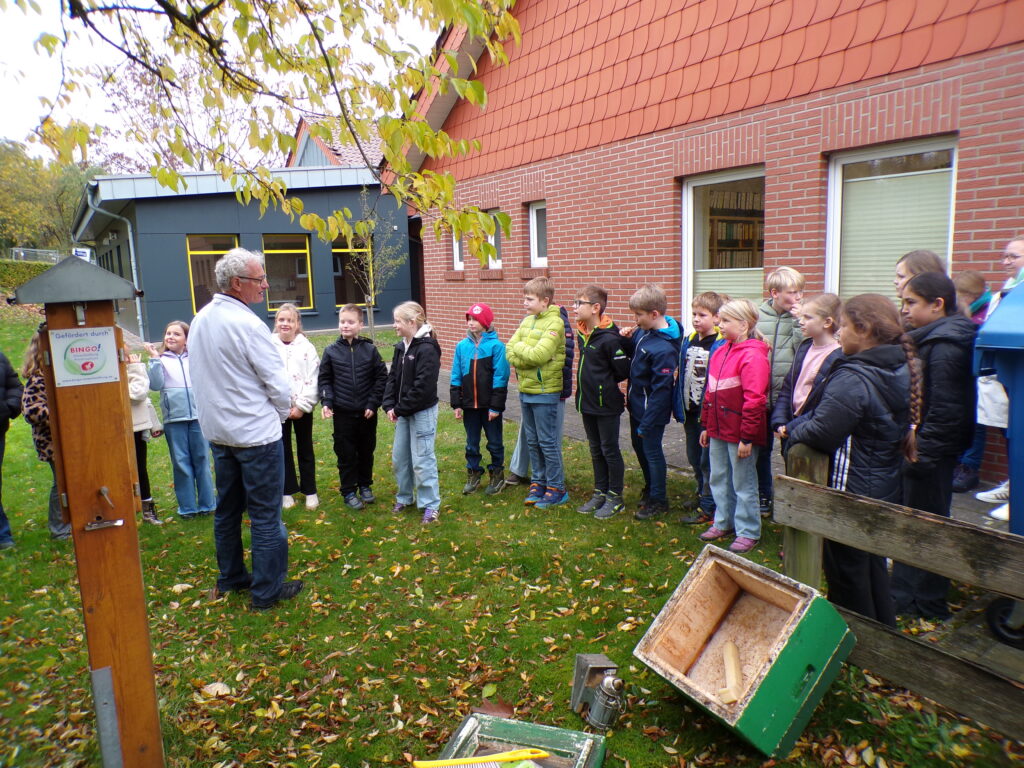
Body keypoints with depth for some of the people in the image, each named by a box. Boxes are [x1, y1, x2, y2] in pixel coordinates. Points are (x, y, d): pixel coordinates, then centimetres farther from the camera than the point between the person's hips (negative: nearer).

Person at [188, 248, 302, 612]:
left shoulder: (200, 320, 5)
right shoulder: (246, 324, -20)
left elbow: (201, 375, 13)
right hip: (256, 434, -8)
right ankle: (267, 590, 11)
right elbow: (277, 382, -17)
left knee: (227, 508, 19)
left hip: (218, 431, 9)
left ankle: (230, 577, 33)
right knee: (265, 514, 2)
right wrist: (282, 412, 3)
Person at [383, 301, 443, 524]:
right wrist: (389, 405, -3)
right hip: (403, 412, 8)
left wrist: (400, 409, -17)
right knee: (399, 457, 15)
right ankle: (404, 497, 32)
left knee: (422, 460, -2)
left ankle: (431, 505, 11)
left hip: (422, 412, -8)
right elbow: (393, 377, 10)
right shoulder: (401, 347, 9)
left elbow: (423, 387, -22)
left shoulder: (427, 349, -18)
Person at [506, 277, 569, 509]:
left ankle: (556, 488, 13)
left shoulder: (554, 323, -14)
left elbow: (538, 355, -24)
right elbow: (510, 351, 4)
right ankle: (538, 482, 28)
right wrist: (525, 359, -14)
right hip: (525, 390, 7)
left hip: (544, 392, -7)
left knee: (548, 442, 1)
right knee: (532, 441, 15)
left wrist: (519, 347, -9)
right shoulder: (527, 321, 10)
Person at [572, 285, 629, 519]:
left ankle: (615, 498, 18)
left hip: (607, 404, -8)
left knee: (610, 451, 4)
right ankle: (600, 493, 30)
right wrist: (593, 383, 7)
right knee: (596, 450, 17)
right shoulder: (582, 333, 5)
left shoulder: (609, 338, -20)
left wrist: (605, 384, -1)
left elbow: (623, 371, -15)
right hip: (587, 403, 8)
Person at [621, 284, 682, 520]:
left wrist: (646, 423, -20)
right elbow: (633, 353, 17)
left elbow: (661, 390, -25)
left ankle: (658, 500, 24)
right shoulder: (644, 331, -2)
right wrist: (626, 339, -6)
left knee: (652, 451, 6)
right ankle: (650, 488, 43)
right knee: (639, 447, 22)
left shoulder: (664, 348, -27)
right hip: (636, 403, 9)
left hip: (651, 410, -9)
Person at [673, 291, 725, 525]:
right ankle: (702, 495, 37)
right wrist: (680, 410, 11)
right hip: (690, 411, 7)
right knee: (694, 459, 19)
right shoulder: (688, 341, 7)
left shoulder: (721, 345, -15)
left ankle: (708, 508, 13)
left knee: (708, 461, 2)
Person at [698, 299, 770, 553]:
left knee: (743, 484, 4)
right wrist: (706, 425, 17)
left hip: (740, 434, -8)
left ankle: (748, 532, 18)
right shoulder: (720, 352, 10)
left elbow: (755, 399, -20)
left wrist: (747, 437, -19)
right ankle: (724, 523, 34)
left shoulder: (753, 356, -17)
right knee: (719, 479, 18)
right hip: (718, 431, 8)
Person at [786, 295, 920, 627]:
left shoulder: (852, 378, -25)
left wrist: (794, 430, -8)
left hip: (851, 491, -9)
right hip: (886, 486, 9)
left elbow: (821, 434, -28)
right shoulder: (901, 371, 4)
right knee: (874, 567, 24)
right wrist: (798, 425, 3)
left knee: (847, 575, 8)